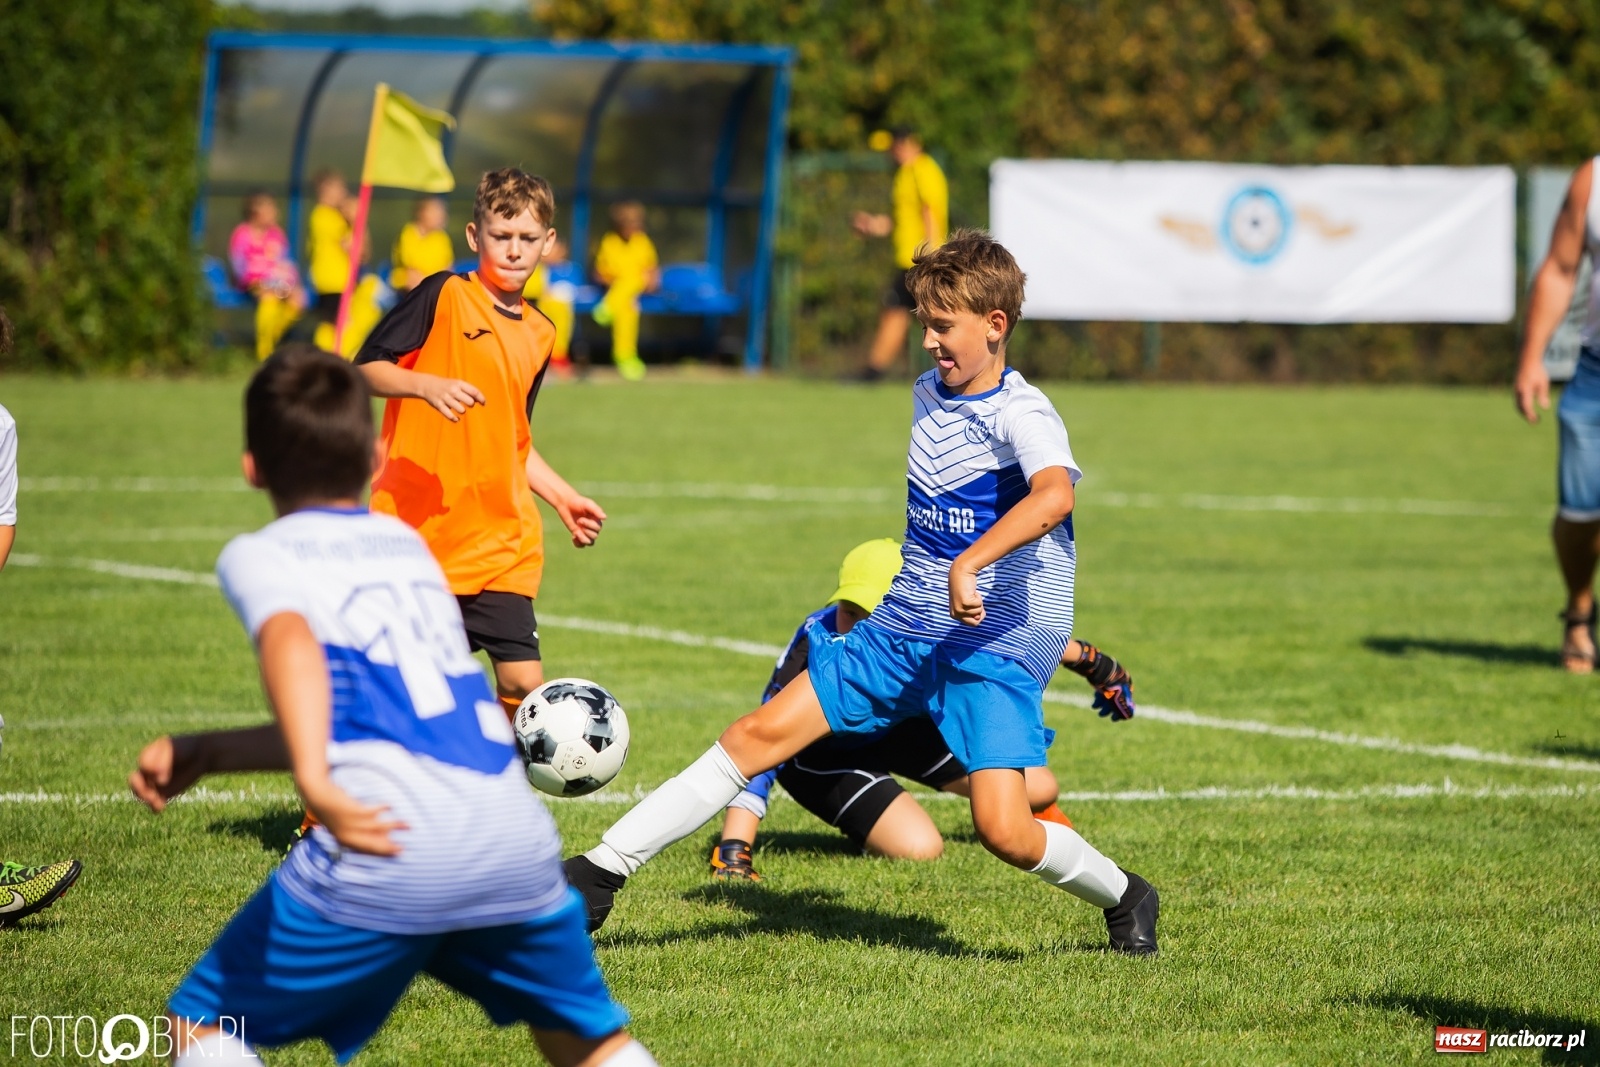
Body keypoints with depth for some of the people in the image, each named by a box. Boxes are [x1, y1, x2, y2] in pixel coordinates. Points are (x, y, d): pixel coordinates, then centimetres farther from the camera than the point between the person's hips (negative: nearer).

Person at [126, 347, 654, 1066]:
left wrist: (314, 782, -28)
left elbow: (291, 641, -13)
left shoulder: (258, 555, 12)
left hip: (389, 851, -5)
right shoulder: (408, 544, 29)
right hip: (516, 838, 5)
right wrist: (204, 753, 35)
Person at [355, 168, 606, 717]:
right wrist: (427, 386, -26)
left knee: (523, 684, -5)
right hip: (417, 528, -5)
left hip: (502, 548, 5)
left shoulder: (539, 334, 14)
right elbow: (364, 368, -10)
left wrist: (562, 498, 17)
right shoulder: (443, 296, -5)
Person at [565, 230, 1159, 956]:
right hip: (901, 630, 7)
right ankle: (601, 874, 0)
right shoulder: (928, 394, 10)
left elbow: (1055, 494, -39)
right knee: (761, 734, -4)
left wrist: (969, 565, -48)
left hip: (995, 647, -7)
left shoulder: (1021, 415, -16)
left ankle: (1124, 898, 10)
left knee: (1004, 831, -20)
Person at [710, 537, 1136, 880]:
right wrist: (733, 851, -50)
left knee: (1038, 792, 3)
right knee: (920, 849, -23)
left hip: (900, 726, 4)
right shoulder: (819, 641, -42)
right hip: (823, 754, -4)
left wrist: (1093, 664, 3)